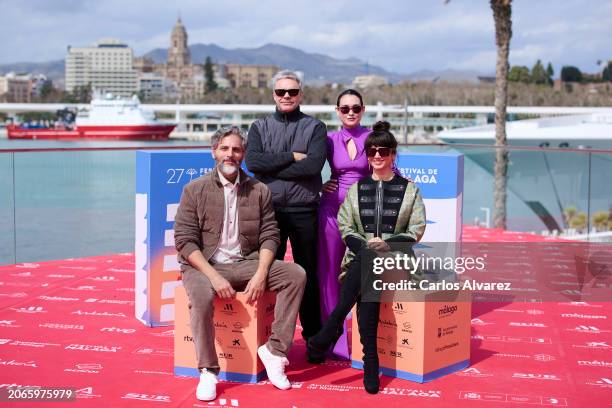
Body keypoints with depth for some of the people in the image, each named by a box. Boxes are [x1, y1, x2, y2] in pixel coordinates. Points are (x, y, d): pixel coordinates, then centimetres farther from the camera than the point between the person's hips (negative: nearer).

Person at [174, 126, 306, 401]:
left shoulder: (259, 191, 8)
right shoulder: (195, 190, 1)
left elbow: (269, 236, 4)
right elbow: (184, 240, -6)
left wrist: (260, 275, -13)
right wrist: (214, 276, -18)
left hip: (245, 263, 3)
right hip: (204, 265, -3)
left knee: (296, 274, -19)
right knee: (201, 295, -36)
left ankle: (274, 350, -14)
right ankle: (208, 372, -18)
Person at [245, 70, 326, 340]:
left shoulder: (315, 128, 5)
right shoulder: (260, 127, 11)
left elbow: (313, 166, -12)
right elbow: (252, 162, -7)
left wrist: (272, 169, -10)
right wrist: (292, 156, -10)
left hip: (304, 211, -1)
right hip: (269, 209, 1)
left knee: (308, 274, 6)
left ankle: (312, 335, 18)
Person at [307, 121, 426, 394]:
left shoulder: (409, 189, 11)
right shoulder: (357, 189, 16)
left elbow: (416, 230, 4)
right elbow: (344, 226, 8)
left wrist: (386, 244, -13)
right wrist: (366, 244, -12)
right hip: (360, 255, 1)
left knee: (368, 267, -36)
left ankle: (325, 337, -35)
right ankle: (370, 358, -38)